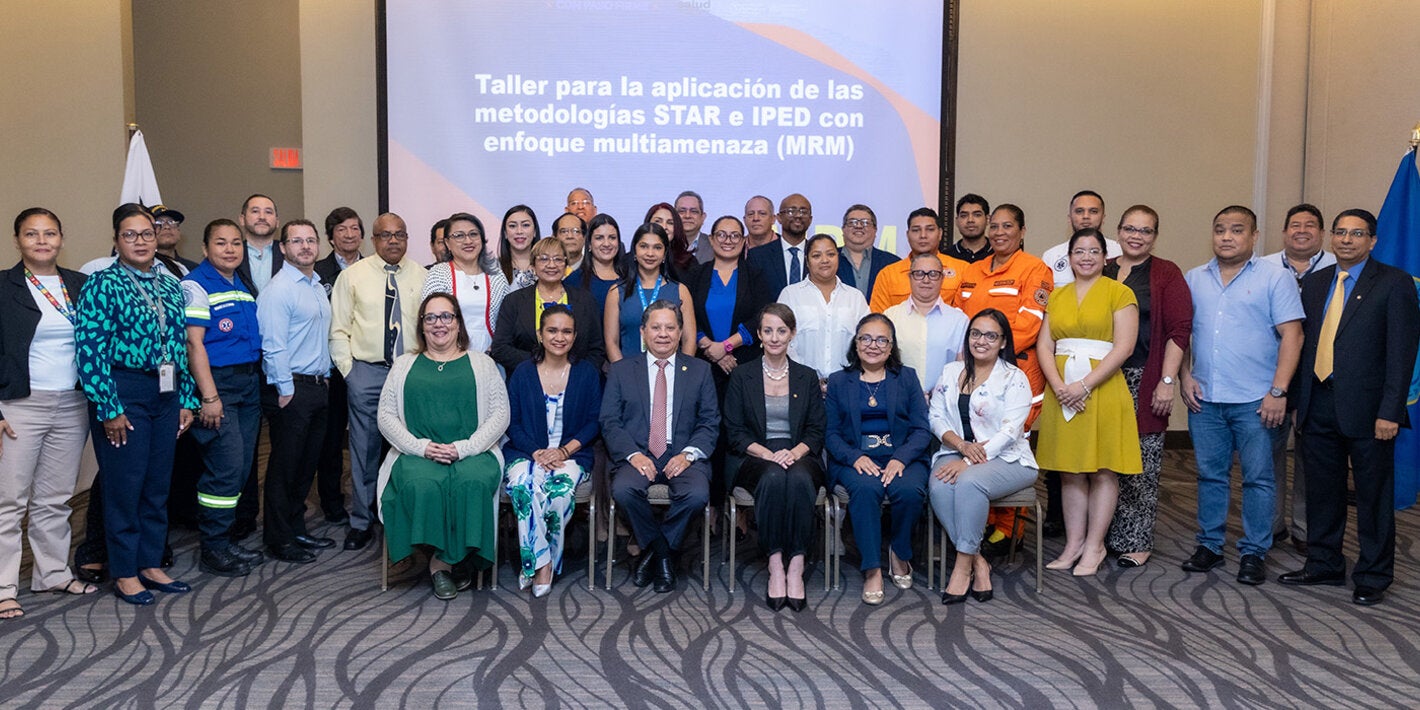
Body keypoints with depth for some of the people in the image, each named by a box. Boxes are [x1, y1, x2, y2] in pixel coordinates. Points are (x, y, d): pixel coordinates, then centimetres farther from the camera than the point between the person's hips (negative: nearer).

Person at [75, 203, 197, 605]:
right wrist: (109, 408, -16)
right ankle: (124, 574, 15)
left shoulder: (170, 287, 11)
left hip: (165, 394, 6)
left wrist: (187, 400, 10)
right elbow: (90, 350, -12)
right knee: (125, 484, 2)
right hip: (123, 393, -6)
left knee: (158, 484, 11)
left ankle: (151, 565, 24)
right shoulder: (102, 285, -7)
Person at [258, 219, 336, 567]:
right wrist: (286, 391, -17)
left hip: (318, 385, 8)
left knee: (307, 463, 15)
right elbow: (273, 345, -17)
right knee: (285, 465, 0)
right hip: (291, 388, -8)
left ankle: (297, 528, 26)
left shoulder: (318, 286, 15)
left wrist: (325, 376, 15)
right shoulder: (278, 289, -12)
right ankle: (279, 539, 9)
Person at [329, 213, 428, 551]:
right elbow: (339, 329, 4)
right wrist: (348, 369, -3)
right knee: (364, 450, 4)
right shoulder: (353, 275, 4)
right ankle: (361, 522, 16)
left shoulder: (422, 277, 6)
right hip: (366, 372, -1)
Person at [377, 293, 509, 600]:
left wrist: (464, 448, -11)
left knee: (473, 481, -35)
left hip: (472, 454, -1)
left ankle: (445, 560, -16)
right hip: (417, 454, 1)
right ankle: (440, 559, -17)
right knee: (421, 483, -34)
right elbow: (386, 415, 9)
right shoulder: (404, 365, 18)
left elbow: (500, 414, 4)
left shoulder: (481, 364, 14)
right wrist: (421, 447, -9)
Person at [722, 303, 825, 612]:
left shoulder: (807, 377, 15)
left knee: (800, 479, -34)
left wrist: (794, 453, -12)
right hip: (754, 458, -1)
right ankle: (775, 566, -31)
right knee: (774, 478, -35)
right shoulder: (741, 376, 10)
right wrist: (769, 454, -13)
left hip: (798, 456, 1)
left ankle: (796, 567, -32)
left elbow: (816, 432, 9)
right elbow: (734, 433, 3)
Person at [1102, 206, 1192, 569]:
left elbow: (1179, 329, -4)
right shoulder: (1101, 272, 14)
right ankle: (1103, 535, 16)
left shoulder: (1166, 274, 3)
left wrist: (1167, 381, -12)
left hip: (1144, 381, -3)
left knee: (1141, 464, -1)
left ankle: (1136, 541, 10)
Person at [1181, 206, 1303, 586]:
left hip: (1255, 400, -3)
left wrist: (1278, 391, -12)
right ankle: (1209, 545, 20)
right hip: (1204, 398, 3)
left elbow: (1291, 336, -6)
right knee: (1210, 474, 10)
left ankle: (1254, 552, 12)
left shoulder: (1275, 278, 0)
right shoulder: (1193, 279, 11)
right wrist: (1186, 377, 2)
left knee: (1258, 478, 2)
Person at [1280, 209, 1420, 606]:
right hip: (1318, 406, 5)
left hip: (1366, 409, -5)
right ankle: (1323, 565, 27)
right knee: (1322, 492, 14)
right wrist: (1297, 396, 7)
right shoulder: (1314, 283, 12)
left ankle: (1373, 578, 18)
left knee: (1373, 496, 6)